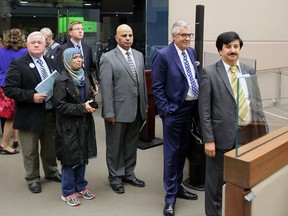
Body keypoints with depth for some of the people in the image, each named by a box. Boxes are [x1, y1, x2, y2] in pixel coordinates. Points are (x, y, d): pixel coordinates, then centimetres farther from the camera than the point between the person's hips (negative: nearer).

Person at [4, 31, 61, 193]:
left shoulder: (51, 63, 8)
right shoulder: (18, 64, -9)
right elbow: (9, 89, -15)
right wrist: (32, 96, -24)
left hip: (51, 113, 5)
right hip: (30, 116, -5)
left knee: (51, 147, 20)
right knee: (30, 151, 9)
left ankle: (51, 172, 40)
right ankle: (33, 178, 28)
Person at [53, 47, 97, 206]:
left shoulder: (84, 77, 8)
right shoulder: (62, 81, -13)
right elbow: (60, 105, -16)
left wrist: (91, 105, -1)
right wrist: (82, 108, -19)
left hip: (84, 123, 6)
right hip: (69, 126, -6)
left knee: (82, 156, 14)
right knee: (70, 159, 2)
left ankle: (81, 187, 29)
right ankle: (68, 192, 17)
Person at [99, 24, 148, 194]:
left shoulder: (139, 55, 10)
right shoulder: (108, 58, -8)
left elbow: (143, 81, 13)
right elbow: (106, 87, -12)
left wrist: (145, 104, 11)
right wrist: (109, 112, -15)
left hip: (137, 109, 6)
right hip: (118, 110, -5)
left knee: (132, 144, 16)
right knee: (115, 145, 8)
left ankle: (129, 173, 31)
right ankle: (115, 177, 23)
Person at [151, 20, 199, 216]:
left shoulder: (192, 52, 9)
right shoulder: (163, 55, -11)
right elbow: (157, 87, -11)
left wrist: (198, 105, 8)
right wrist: (165, 110, -16)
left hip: (191, 109, 7)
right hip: (174, 111, -6)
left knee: (183, 151, 18)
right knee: (172, 154, 2)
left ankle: (178, 187, 34)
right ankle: (170, 197, 14)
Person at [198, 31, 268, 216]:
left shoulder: (249, 71, 10)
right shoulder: (209, 73, -4)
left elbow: (257, 103, 12)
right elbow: (204, 110, -7)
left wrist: (264, 131, 8)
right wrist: (208, 140, -11)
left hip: (249, 134, 4)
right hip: (223, 135, -4)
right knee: (216, 180, 9)